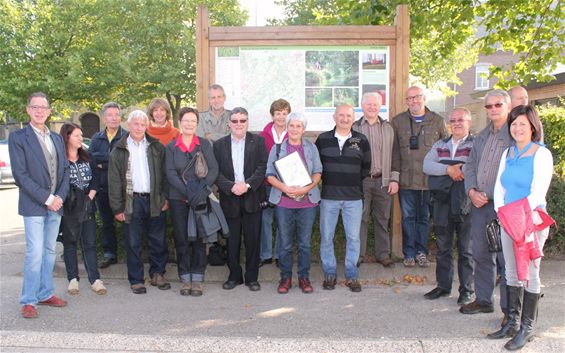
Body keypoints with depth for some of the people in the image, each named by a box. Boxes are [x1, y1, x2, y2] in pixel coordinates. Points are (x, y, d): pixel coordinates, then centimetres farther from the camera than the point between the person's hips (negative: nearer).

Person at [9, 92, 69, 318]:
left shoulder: (57, 139, 13)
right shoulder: (18, 137, -4)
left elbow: (65, 170, 11)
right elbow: (20, 175, -11)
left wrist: (60, 197, -5)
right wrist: (46, 199, -15)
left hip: (55, 205, 6)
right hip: (33, 205, -5)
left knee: (49, 251, 12)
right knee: (35, 253, -7)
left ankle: (45, 294, 23)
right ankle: (28, 301, 4)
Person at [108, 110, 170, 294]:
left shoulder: (157, 147, 7)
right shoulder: (119, 150, 4)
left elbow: (164, 173, 7)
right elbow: (114, 181, 2)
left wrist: (165, 197, -2)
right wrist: (117, 207, -3)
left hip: (154, 200, 1)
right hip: (132, 201, -1)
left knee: (158, 240, 7)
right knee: (133, 243, 4)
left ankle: (157, 273, 23)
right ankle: (136, 280, 15)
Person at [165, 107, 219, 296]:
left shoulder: (205, 144, 6)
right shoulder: (171, 147, 7)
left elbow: (213, 170, -2)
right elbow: (170, 173, -3)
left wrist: (201, 190, -16)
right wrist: (187, 192, -15)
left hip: (201, 199, 0)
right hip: (178, 200, 0)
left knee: (199, 238, 1)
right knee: (181, 239, 4)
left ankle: (197, 279, 10)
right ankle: (185, 278, 14)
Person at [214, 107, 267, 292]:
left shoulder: (258, 141, 4)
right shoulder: (219, 144, 7)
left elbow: (262, 167, -4)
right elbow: (217, 172, 0)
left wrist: (248, 184, -17)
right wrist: (231, 187, -16)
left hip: (252, 198, -1)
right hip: (229, 198, 1)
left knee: (253, 240, 5)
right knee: (232, 240, 8)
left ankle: (252, 277, 17)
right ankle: (234, 276, 22)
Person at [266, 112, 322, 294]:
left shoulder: (311, 148, 8)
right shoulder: (277, 148, 6)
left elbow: (318, 172, 3)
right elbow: (270, 175, 2)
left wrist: (305, 188, -14)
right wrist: (285, 188, -15)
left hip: (307, 201, 1)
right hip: (283, 201, 0)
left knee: (305, 243, 6)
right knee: (285, 243, 5)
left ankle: (304, 277, 17)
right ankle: (285, 277, 17)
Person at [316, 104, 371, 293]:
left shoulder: (361, 140, 3)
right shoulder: (323, 139, 3)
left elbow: (366, 167, 12)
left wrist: (354, 181, 8)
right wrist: (327, 180, 5)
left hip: (353, 197, 0)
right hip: (328, 196, 0)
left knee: (353, 237, 3)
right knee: (326, 237, 5)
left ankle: (351, 276, 16)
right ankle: (329, 274, 18)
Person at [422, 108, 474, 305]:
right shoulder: (440, 146, 15)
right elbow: (427, 165, -1)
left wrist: (461, 171, -17)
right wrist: (448, 170, -14)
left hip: (465, 204, -4)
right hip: (442, 202, 5)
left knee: (466, 248, 3)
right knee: (443, 247, 12)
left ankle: (467, 290, 14)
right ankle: (443, 286, 23)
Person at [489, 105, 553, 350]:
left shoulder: (541, 154, -8)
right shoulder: (508, 153, 11)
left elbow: (538, 192, -16)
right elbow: (499, 187, 10)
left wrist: (520, 216, -21)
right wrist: (501, 212, -4)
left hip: (531, 221, -6)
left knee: (530, 274, 2)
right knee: (512, 273, 13)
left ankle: (527, 328, 12)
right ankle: (512, 323, 24)